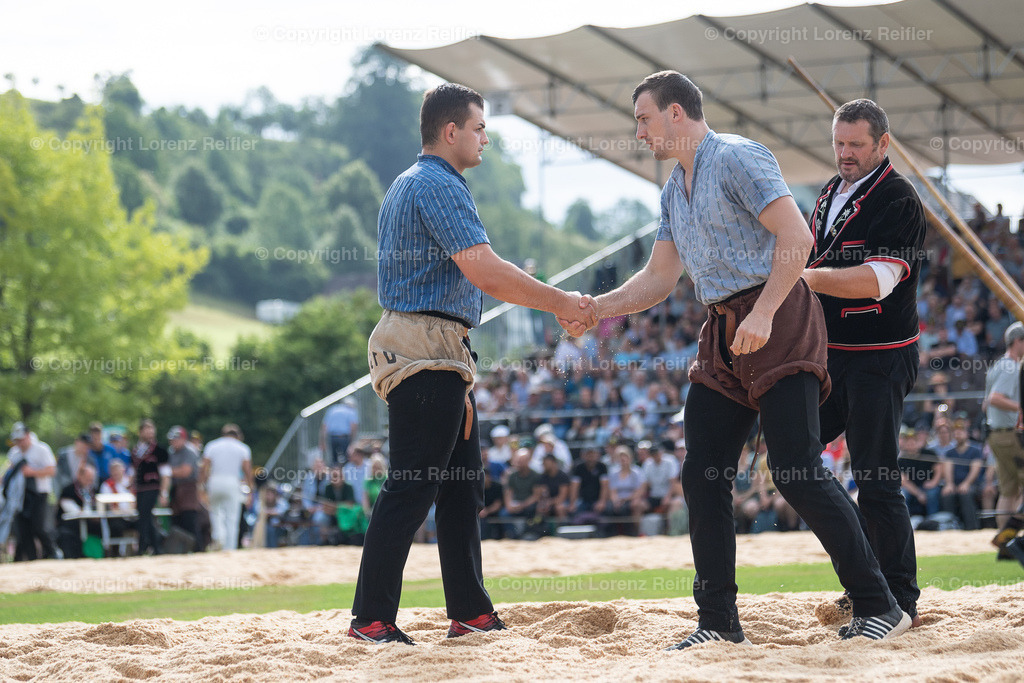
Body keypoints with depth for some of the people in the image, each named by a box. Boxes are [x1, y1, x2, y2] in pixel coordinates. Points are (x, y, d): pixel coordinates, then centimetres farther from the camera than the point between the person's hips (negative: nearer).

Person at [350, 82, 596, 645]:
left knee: (463, 487, 11)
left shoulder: (408, 185, 22)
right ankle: (371, 617, -9)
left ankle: (470, 613, 14)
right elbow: (483, 270, -22)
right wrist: (560, 304, -16)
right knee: (412, 487, -10)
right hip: (426, 349, -11)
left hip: (438, 358, 11)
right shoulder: (438, 186, -12)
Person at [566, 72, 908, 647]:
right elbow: (660, 279, 25)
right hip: (724, 338, 9)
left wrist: (763, 313, -25)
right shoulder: (674, 190, 20)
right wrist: (595, 310, 13)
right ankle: (718, 621, 9)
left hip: (779, 320, -9)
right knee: (703, 475, 3)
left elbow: (797, 238, -17)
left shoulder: (737, 158, -8)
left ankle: (880, 607, -10)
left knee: (797, 469, -15)